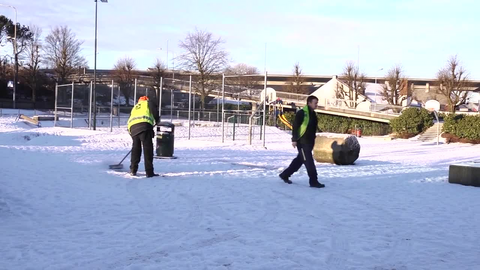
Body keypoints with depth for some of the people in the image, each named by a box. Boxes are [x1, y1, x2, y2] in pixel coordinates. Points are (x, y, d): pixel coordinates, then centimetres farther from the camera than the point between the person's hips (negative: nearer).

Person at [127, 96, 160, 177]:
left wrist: (131, 132, 36)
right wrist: (157, 119, 16)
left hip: (133, 127, 5)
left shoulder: (134, 108, 37)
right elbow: (154, 110, 1)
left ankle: (133, 170, 21)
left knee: (136, 148, 18)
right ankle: (149, 172, -10)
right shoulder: (148, 102, 22)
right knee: (148, 148, -6)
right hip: (144, 126, -5)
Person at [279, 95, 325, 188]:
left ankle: (285, 175, 27)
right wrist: (294, 139, -20)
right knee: (309, 161, -9)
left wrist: (313, 140, 23)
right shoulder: (302, 113, -12)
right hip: (302, 141, -9)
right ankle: (313, 181, -6)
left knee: (299, 160, 15)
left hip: (309, 142, 9)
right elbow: (295, 126, -15)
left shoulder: (313, 114, 15)